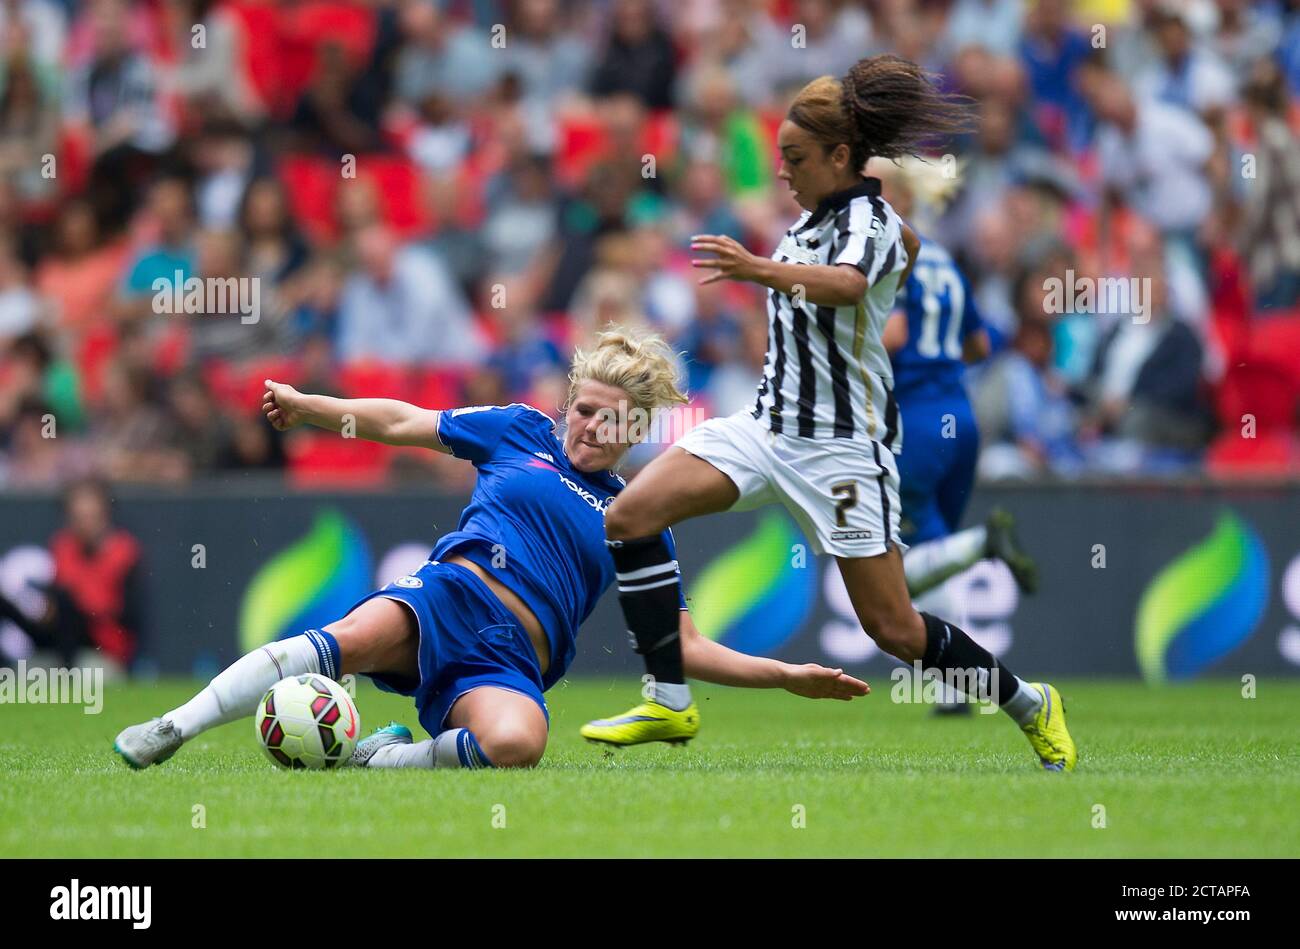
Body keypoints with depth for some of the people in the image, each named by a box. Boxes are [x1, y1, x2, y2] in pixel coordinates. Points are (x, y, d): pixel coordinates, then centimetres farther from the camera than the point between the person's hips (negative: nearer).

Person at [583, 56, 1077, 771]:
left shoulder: (870, 220, -15)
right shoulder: (816, 216, 9)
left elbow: (847, 283, -40)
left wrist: (761, 271, -55)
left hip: (842, 444, -8)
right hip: (769, 423, 8)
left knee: (893, 629, -5)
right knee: (628, 518, -10)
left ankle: (1030, 704, 19)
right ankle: (670, 704, -7)